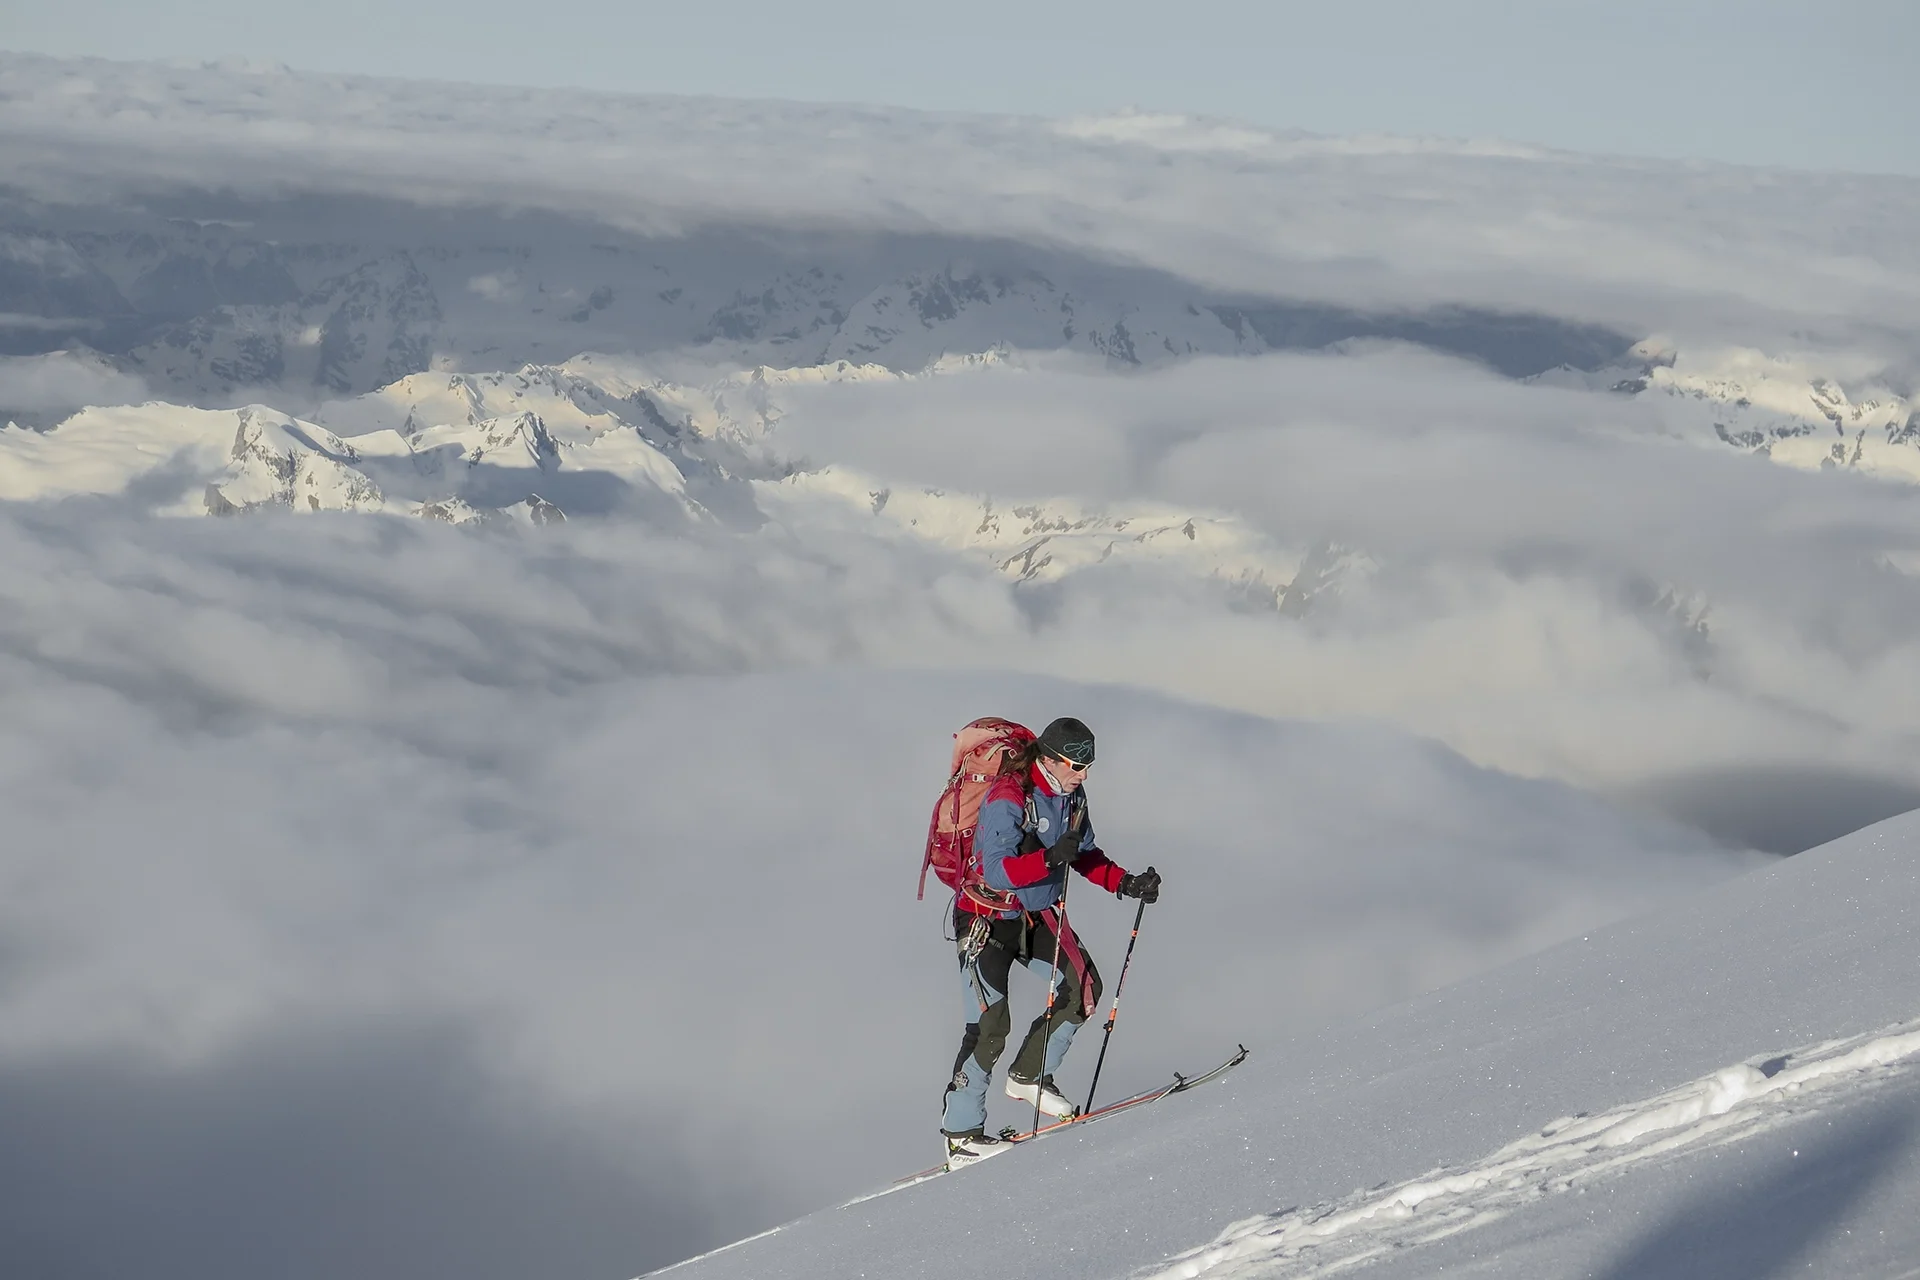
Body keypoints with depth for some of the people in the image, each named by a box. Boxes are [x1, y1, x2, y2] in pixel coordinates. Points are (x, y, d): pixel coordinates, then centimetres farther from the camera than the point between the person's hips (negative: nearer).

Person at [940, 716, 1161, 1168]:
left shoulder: (1071, 795, -1)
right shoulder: (1007, 799, -25)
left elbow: (1086, 855, 10)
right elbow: (997, 872, -31)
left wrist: (1126, 884, -4)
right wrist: (1051, 857, -41)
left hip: (1038, 914, 8)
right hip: (987, 919, -8)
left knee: (1084, 987, -3)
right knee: (990, 1023, -12)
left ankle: (1028, 1077, 15)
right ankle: (961, 1134, -4)